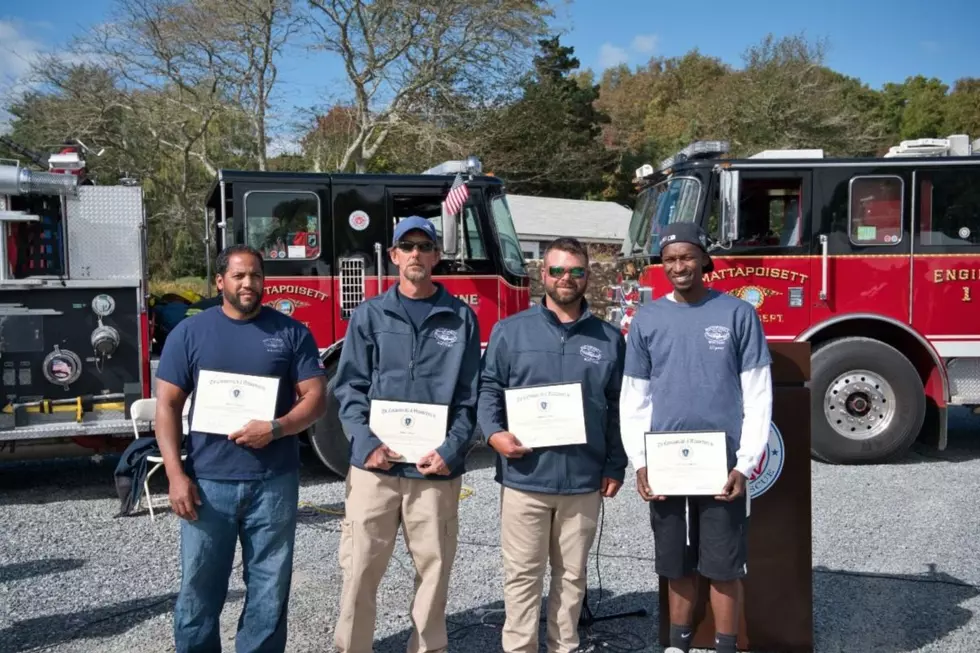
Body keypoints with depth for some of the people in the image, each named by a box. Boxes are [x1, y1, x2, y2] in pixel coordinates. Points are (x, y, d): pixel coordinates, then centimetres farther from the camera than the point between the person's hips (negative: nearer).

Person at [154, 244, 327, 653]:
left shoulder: (291, 332, 3)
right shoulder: (189, 332, 3)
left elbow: (315, 398, 1)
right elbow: (168, 405, 2)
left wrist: (275, 428, -17)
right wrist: (175, 474, -7)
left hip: (274, 483, 0)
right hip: (208, 482, 0)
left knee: (269, 589, 10)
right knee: (199, 589, 8)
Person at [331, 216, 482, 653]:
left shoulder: (461, 317, 7)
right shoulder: (369, 315, 7)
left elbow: (469, 395, 4)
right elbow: (350, 387, 2)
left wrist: (451, 451, -8)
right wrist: (366, 444, -11)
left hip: (435, 468, 0)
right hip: (375, 464, 0)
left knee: (434, 571, 8)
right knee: (360, 569, 3)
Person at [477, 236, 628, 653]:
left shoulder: (609, 339, 8)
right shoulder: (510, 330, 3)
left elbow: (617, 408, 9)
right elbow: (488, 388, 3)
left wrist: (615, 466, 5)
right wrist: (494, 432, -14)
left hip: (583, 480, 2)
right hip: (525, 478, -2)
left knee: (572, 575, 14)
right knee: (523, 575, 6)